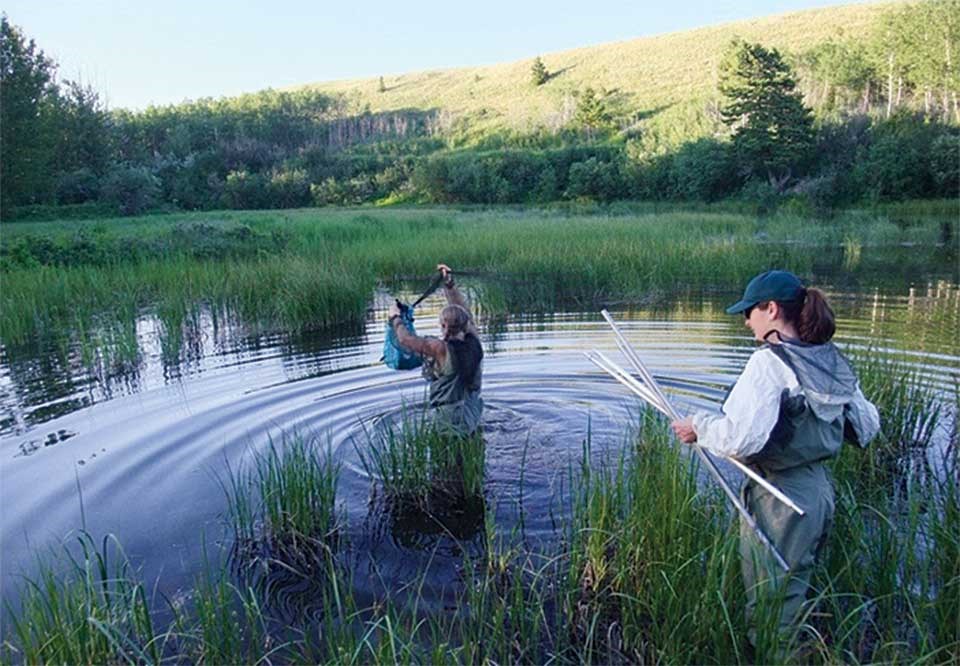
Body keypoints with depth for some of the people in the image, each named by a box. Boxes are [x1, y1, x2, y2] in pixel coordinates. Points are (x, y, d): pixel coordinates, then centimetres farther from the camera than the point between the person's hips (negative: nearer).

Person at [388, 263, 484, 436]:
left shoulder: (442, 349, -22)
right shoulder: (474, 341, -6)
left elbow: (406, 339, -10)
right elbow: (463, 310, 10)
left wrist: (395, 318, 8)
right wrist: (449, 283, 15)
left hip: (451, 421, -7)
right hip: (474, 416, 8)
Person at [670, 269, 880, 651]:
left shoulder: (770, 362, -20)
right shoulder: (834, 362, 3)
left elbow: (741, 439, -29)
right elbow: (866, 429, 13)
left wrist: (698, 426, -13)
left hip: (780, 501, -8)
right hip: (820, 492, 8)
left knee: (769, 607, 9)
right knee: (794, 595, 25)